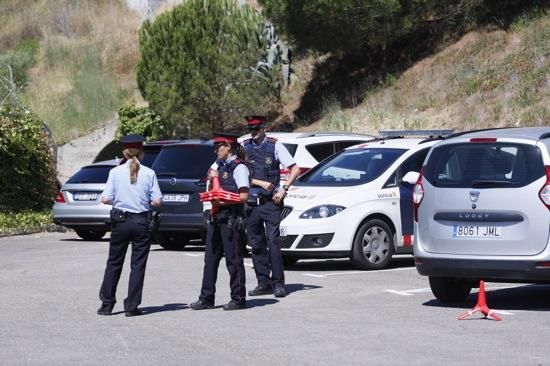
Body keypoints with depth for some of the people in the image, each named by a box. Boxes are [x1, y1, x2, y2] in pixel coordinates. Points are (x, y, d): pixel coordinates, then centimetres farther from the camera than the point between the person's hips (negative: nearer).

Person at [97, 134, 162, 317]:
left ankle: (107, 304, 14)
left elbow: (105, 199, -7)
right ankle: (132, 306, 4)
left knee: (114, 263, 12)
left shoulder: (115, 172, -4)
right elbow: (157, 201, -6)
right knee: (138, 264, 5)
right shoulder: (149, 173, -4)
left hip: (120, 221, 1)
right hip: (142, 223, -1)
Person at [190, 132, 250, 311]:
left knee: (233, 259, -2)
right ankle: (206, 298, 13)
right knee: (211, 258, 8)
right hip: (216, 217, 9)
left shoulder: (238, 167, -9)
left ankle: (238, 299, 5)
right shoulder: (220, 165, 16)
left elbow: (243, 196, -15)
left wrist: (222, 202, -19)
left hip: (231, 217, -9)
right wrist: (212, 178, 5)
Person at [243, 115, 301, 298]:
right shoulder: (244, 147, 7)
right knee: (256, 243, 6)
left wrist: (284, 189, -7)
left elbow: (295, 169, 2)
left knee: (273, 241, -11)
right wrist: (261, 183, -7)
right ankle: (263, 283, 13)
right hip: (251, 201, 4)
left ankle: (278, 284, -9)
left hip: (271, 201, -4)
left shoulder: (275, 146, 0)